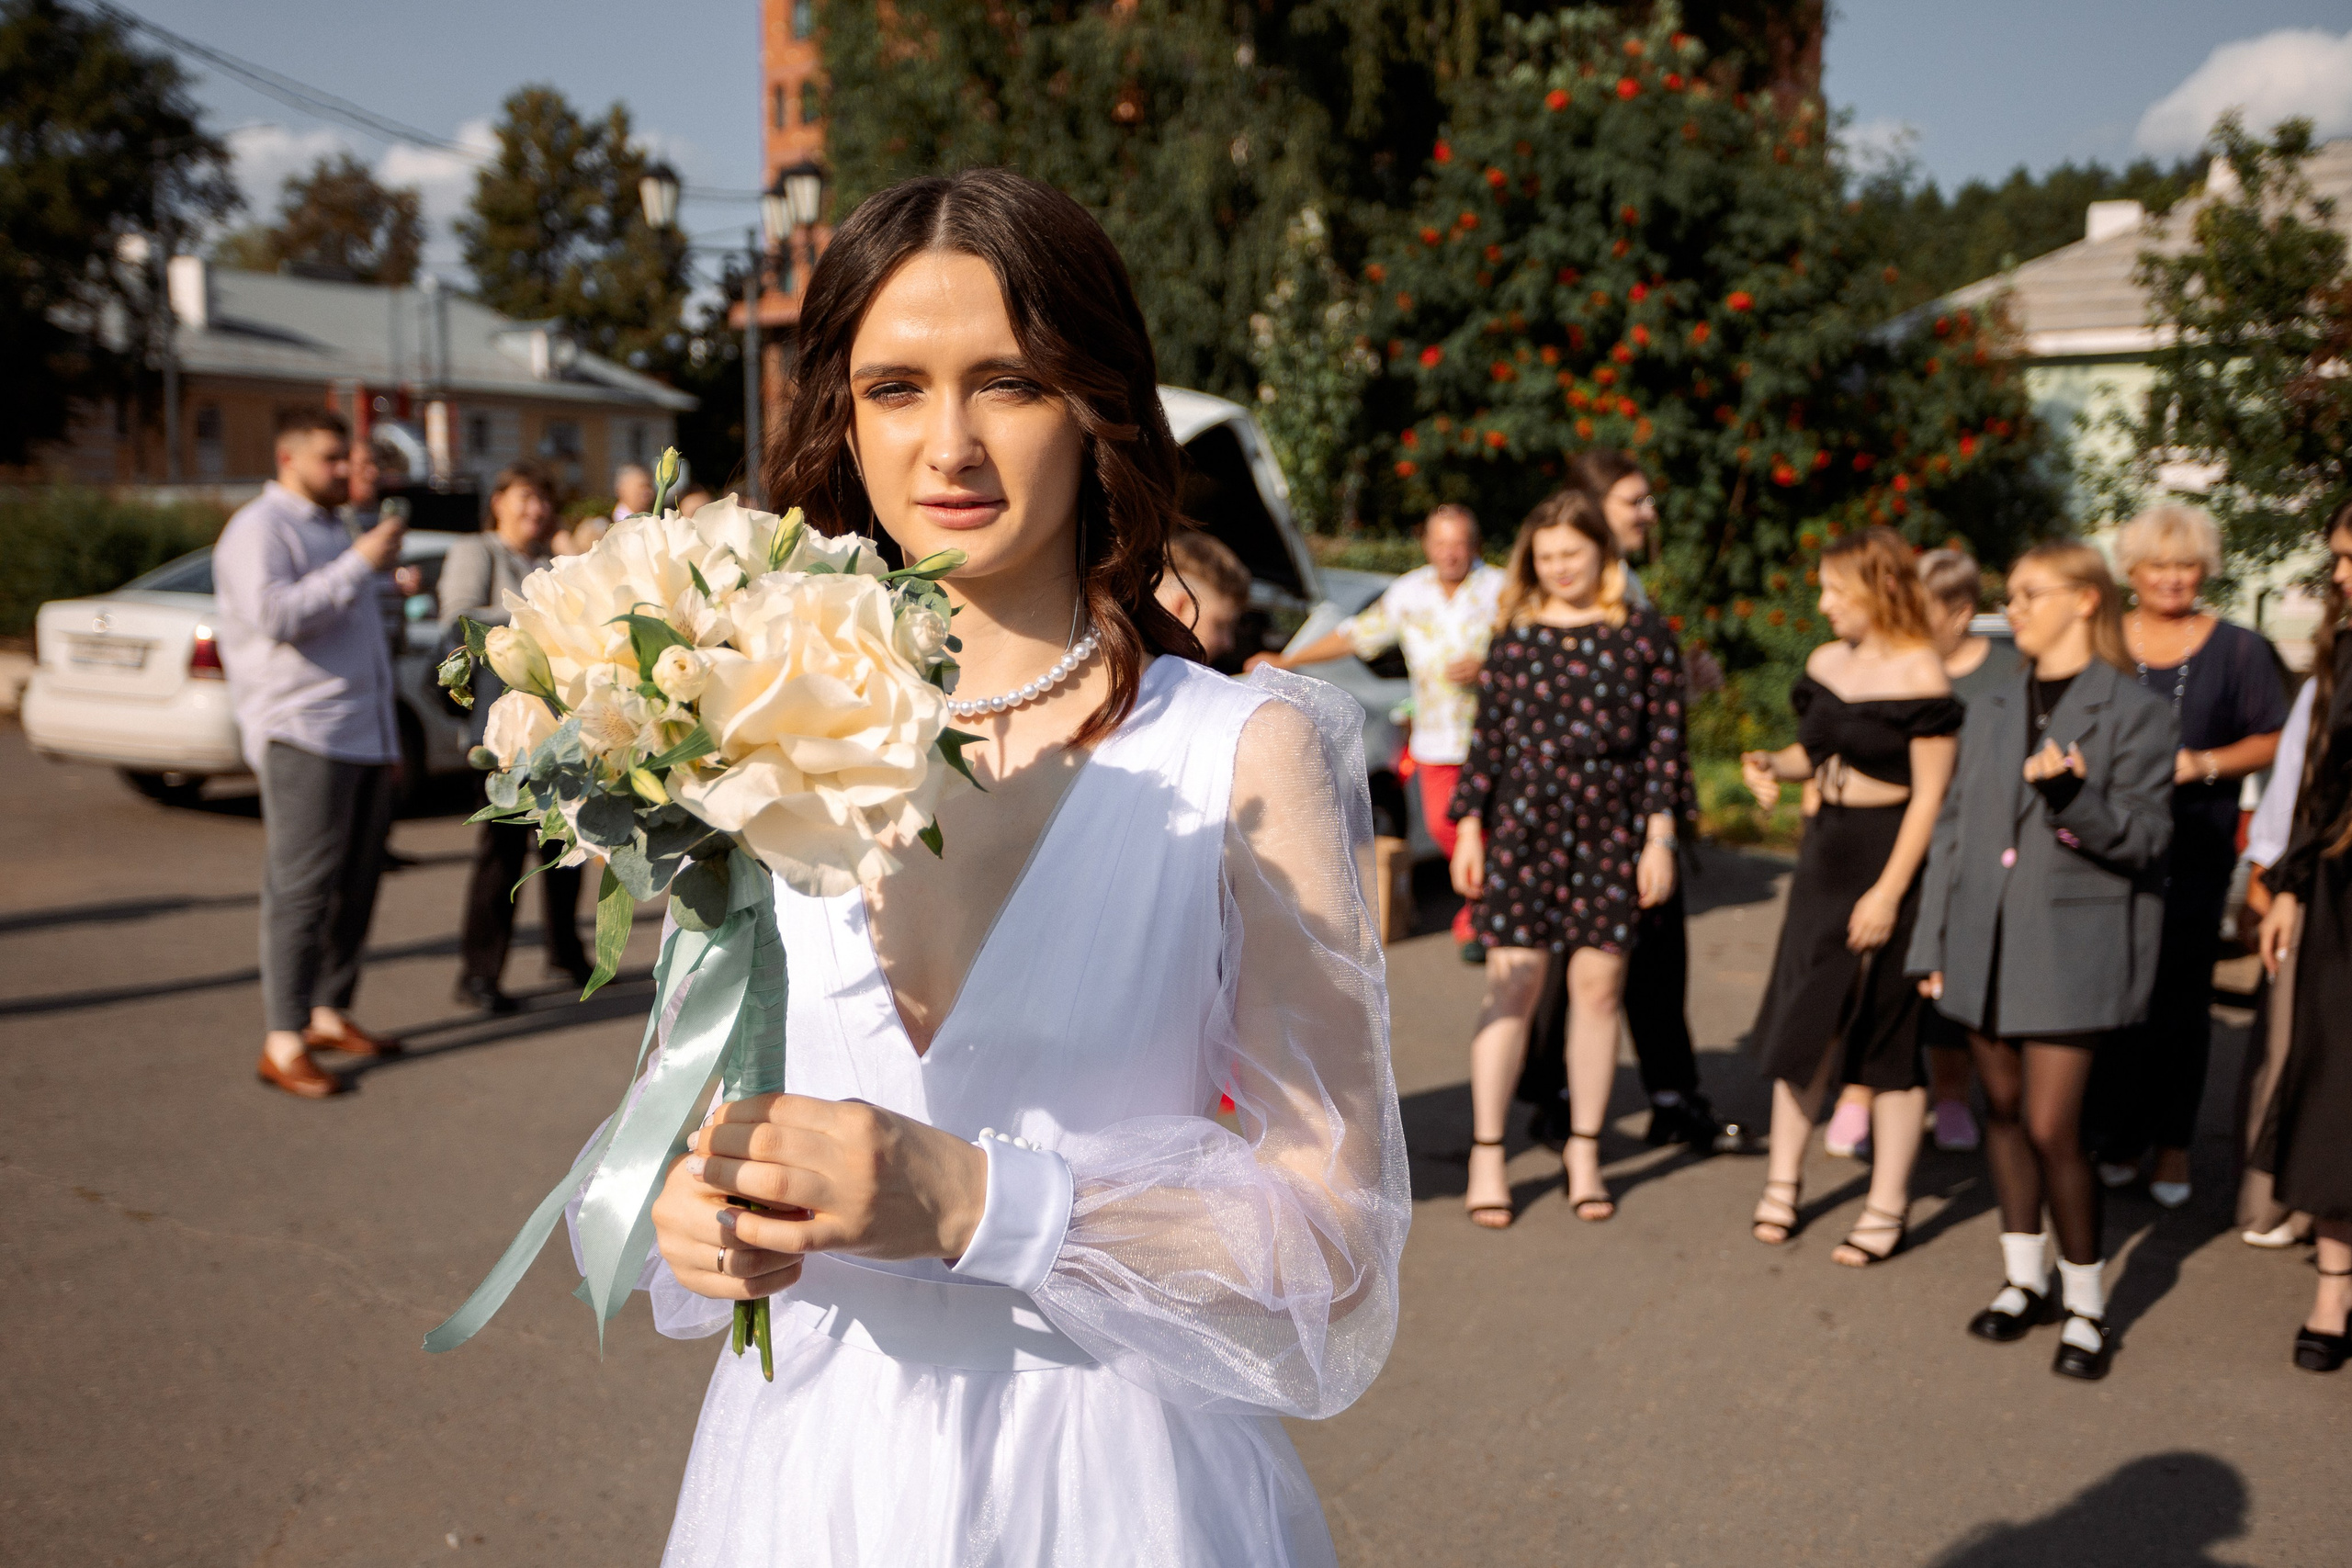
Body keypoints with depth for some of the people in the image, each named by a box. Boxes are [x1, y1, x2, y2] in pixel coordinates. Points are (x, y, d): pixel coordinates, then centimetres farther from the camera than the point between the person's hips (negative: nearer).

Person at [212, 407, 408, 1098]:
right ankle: (282, 1043, -10)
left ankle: (329, 1014, 18)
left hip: (365, 735, 9)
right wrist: (360, 563, -19)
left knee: (355, 885, 8)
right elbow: (275, 614, -21)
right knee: (301, 887, -11)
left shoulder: (331, 528, 24)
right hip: (302, 735, -9)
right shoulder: (260, 528, -5)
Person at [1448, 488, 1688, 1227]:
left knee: (1598, 985, 4)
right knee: (1511, 983, -2)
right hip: (1523, 824, 0)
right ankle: (1486, 1157, 6)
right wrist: (1469, 827, 3)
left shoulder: (1644, 635, 2)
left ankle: (1585, 1151, 19)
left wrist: (1660, 837, -3)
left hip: (1611, 830, 0)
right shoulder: (1515, 633, 6)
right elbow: (1488, 736, 7)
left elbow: (1664, 741, 2)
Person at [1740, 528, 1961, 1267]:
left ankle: (1887, 1207, 15)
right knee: (1799, 1019, 10)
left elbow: (1929, 795, -15)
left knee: (1888, 1031, 3)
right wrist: (1773, 764, -5)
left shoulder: (1920, 675, -14)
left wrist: (1888, 891, -18)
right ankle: (1783, 1180, 24)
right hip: (1825, 846, 7)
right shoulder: (1826, 661, 7)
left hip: (1890, 854, -7)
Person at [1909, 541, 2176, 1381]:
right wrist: (1933, 941, 11)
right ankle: (2024, 1278, 27)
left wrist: (2074, 798, -26)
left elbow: (2146, 837, -7)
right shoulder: (1992, 711, 14)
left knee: (2051, 1125, -8)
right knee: (2003, 1109, 12)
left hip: (2071, 942, -5)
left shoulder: (2134, 711, -3)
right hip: (1986, 941, 5)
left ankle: (2084, 1305, 9)